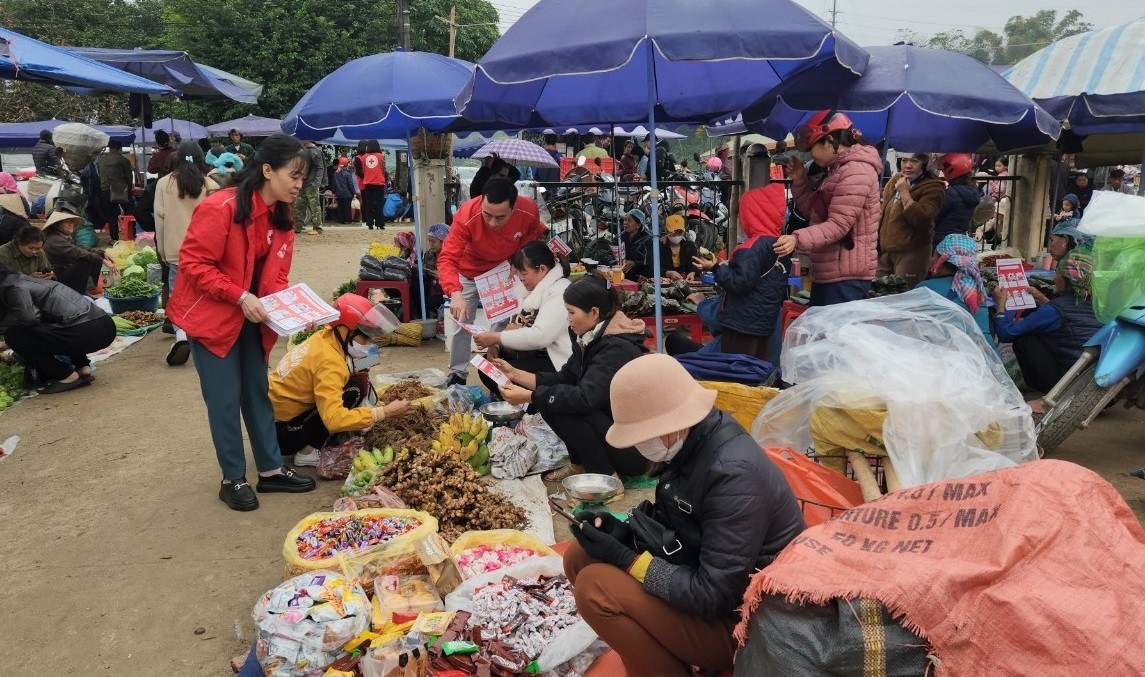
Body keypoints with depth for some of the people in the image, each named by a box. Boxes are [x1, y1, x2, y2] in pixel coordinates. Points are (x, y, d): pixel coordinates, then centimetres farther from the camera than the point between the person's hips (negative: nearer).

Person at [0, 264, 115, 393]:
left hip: (88, 332, -10)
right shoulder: (22, 280, 28)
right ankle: (83, 368, 17)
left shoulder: (13, 287, -1)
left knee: (14, 334, -3)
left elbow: (29, 317, -17)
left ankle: (67, 376, 0)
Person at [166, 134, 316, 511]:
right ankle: (233, 479, 15)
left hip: (251, 319, 7)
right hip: (211, 315, -7)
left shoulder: (282, 217, 0)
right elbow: (193, 264, -22)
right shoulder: (221, 208, -23)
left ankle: (270, 470, 24)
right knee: (225, 399, 0)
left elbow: (276, 275, 5)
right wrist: (240, 297, -29)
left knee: (257, 392, 13)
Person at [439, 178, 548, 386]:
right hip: (470, 272, -2)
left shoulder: (529, 211, -31)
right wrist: (456, 294, -57)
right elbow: (447, 258, -41)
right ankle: (457, 374, 21)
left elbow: (535, 236, -6)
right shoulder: (466, 216, -38)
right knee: (462, 323, 3)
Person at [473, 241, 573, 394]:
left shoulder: (559, 292, -18)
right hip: (533, 353, 10)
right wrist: (496, 344, -4)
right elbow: (518, 325, 15)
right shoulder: (537, 288, 13)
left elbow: (540, 336, -28)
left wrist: (496, 338, -21)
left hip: (554, 362, -10)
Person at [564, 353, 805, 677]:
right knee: (579, 558, 3)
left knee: (594, 587, -21)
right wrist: (624, 531, -6)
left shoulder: (734, 474, -29)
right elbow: (675, 526, 12)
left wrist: (625, 558, -22)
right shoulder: (691, 442, -3)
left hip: (738, 618, -9)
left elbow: (712, 598, -28)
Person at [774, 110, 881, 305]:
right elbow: (815, 210, 23)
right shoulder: (837, 170, 20)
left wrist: (797, 239, -33)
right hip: (826, 274, 10)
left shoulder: (856, 172, -14)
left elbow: (838, 225, -22)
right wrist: (799, 181, 11)